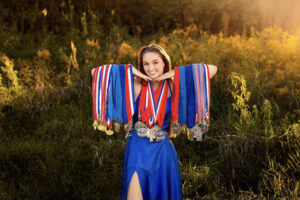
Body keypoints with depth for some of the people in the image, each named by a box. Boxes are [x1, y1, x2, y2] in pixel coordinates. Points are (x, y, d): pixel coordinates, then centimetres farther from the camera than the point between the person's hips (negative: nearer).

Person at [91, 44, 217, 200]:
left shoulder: (173, 86, -3)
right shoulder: (136, 86, -4)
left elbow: (212, 69, -8)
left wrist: (175, 72, -9)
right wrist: (130, 70, -9)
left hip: (162, 149, 1)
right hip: (138, 147, -1)